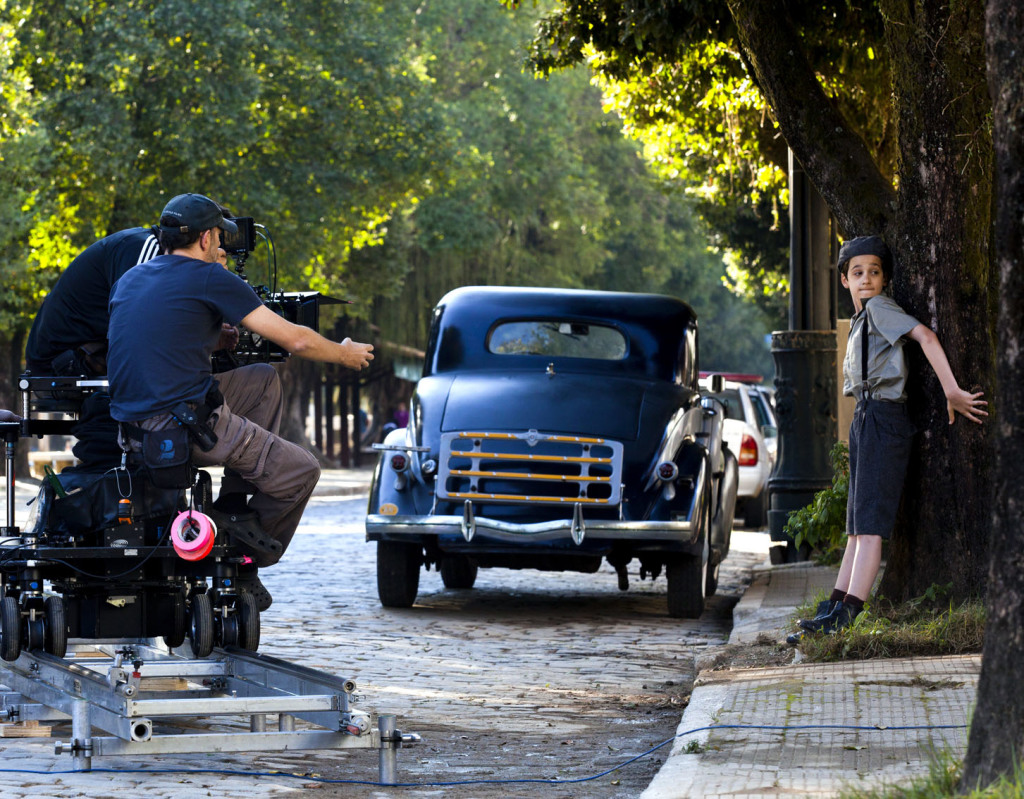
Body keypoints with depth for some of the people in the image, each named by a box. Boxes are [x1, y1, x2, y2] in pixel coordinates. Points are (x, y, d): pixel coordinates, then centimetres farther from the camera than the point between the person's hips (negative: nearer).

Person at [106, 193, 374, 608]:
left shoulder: (129, 279, 16)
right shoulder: (211, 278, -4)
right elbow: (296, 340, -1)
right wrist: (344, 354, 16)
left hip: (132, 431, 8)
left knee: (264, 379, 26)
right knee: (301, 471, 9)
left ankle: (233, 506, 21)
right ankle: (246, 560, 14)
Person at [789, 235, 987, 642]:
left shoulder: (879, 308, -6)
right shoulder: (859, 320, 21)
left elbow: (925, 336, -19)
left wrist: (951, 392, -23)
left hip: (883, 418, -10)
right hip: (864, 419, 10)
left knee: (869, 522, -14)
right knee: (856, 523, 9)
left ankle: (845, 614, -22)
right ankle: (834, 608, 9)